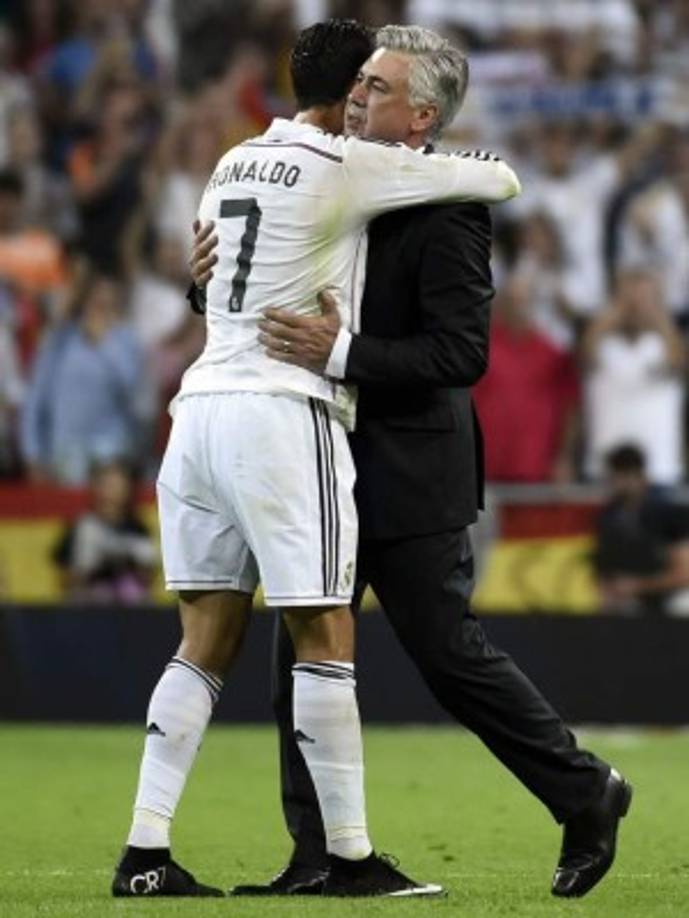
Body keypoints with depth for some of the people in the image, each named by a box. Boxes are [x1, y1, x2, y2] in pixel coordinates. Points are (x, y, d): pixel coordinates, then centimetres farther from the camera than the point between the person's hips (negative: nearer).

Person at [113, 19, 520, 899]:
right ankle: (351, 859, -1)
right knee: (325, 640, -3)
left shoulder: (234, 166, 17)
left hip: (202, 405, 7)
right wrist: (434, 154, 25)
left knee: (206, 640, 7)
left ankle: (146, 853, 1)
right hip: (282, 410, -7)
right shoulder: (349, 167, -4)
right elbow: (500, 180, 1)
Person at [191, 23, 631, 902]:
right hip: (327, 466, 8)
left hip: (405, 473, -8)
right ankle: (317, 853, 8)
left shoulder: (447, 209, -15)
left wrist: (341, 353, -30)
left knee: (448, 651, -1)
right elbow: (279, 302, 17)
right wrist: (214, 274, -4)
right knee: (302, 655, 4)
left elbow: (462, 353, -21)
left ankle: (584, 793, 17)